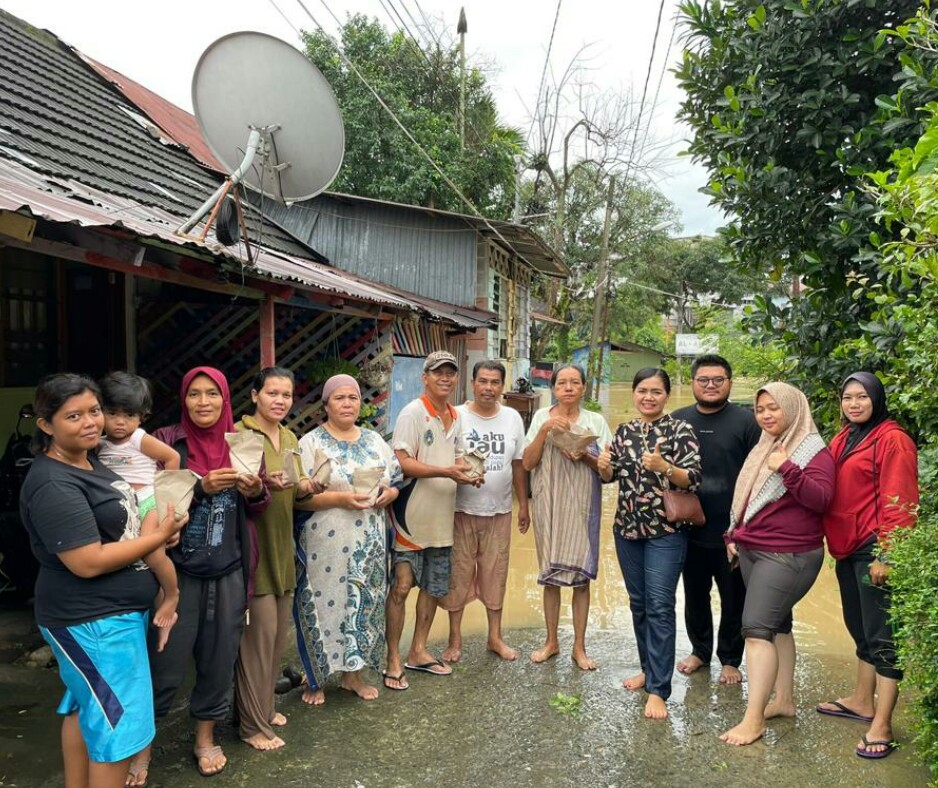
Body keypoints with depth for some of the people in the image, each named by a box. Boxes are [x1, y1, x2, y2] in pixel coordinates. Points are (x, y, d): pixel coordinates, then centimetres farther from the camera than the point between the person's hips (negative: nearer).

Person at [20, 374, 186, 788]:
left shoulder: (91, 463, 7)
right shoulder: (53, 486, -23)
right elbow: (88, 563, -27)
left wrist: (154, 523, 2)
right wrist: (158, 537, -18)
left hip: (106, 613, 10)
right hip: (95, 622, -10)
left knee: (85, 708, 22)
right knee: (118, 724, 0)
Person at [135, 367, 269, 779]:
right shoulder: (166, 440, -4)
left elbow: (257, 507, 11)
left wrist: (256, 491, -12)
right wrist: (201, 487, -23)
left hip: (229, 573, 3)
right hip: (179, 570, -3)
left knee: (219, 662, 13)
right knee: (166, 666, 3)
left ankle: (205, 737, 34)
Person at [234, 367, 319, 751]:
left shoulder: (291, 439, 12)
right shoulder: (239, 433, -10)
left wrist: (303, 490, -4)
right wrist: (262, 484, -27)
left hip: (282, 546, 7)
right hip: (252, 545, -7)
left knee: (278, 631, 13)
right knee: (260, 630, -5)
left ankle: (263, 705, 31)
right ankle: (252, 724, 10)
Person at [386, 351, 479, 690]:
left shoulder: (456, 417, 12)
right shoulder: (413, 413, -11)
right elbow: (402, 463, -18)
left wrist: (466, 472, 1)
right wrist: (447, 471, -23)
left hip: (441, 517, 7)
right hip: (412, 515, -7)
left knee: (434, 587, 15)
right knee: (401, 586, -2)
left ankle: (418, 651, 30)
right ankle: (393, 659, 12)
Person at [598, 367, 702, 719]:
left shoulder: (680, 429, -7)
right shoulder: (623, 431, 8)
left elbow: (694, 479, -12)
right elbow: (611, 476, 15)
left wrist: (664, 468, -29)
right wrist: (604, 465, -8)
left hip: (666, 532, -5)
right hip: (627, 529, 5)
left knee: (659, 607, -5)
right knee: (638, 603, 14)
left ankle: (658, 689, 1)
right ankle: (648, 668, 31)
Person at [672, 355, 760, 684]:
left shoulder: (746, 421, -5)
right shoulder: (677, 420, 5)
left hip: (732, 531, -3)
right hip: (690, 530, 3)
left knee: (734, 599, 10)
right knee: (694, 595, 17)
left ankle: (730, 660, 29)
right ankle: (700, 650, 36)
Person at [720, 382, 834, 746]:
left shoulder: (814, 450, -9)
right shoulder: (764, 449, 15)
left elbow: (821, 499, -21)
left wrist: (788, 469, -29)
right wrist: (734, 536, 16)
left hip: (788, 556, -8)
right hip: (752, 551, 8)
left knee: (757, 627, -12)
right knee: (777, 624, 15)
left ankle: (753, 720, -8)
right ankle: (784, 699, 26)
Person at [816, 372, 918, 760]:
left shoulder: (892, 440, -11)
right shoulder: (843, 439, 13)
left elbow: (898, 503, -15)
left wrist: (885, 554, -18)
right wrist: (833, 538, 12)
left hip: (874, 550, -8)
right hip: (847, 549, 8)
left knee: (881, 635, -2)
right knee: (860, 628, 18)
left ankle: (881, 726, 5)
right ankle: (862, 702, 33)